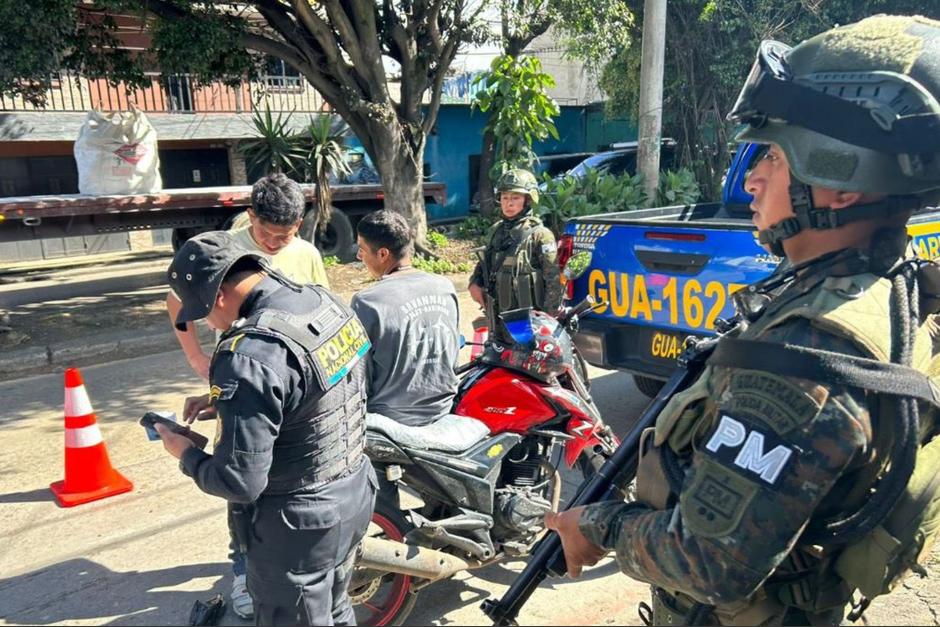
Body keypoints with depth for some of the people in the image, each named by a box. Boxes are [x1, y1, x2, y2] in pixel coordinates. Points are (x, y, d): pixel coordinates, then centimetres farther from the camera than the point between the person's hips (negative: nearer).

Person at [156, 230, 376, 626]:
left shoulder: (250, 356, -30)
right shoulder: (326, 301, -3)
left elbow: (240, 483, -24)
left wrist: (185, 455, -6)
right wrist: (225, 402, 7)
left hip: (299, 524, -8)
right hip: (356, 494, 8)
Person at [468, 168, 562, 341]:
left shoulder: (539, 235, -10)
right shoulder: (496, 230, 9)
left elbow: (554, 281, -11)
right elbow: (484, 262, 24)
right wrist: (474, 283, 4)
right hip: (497, 318, 7)